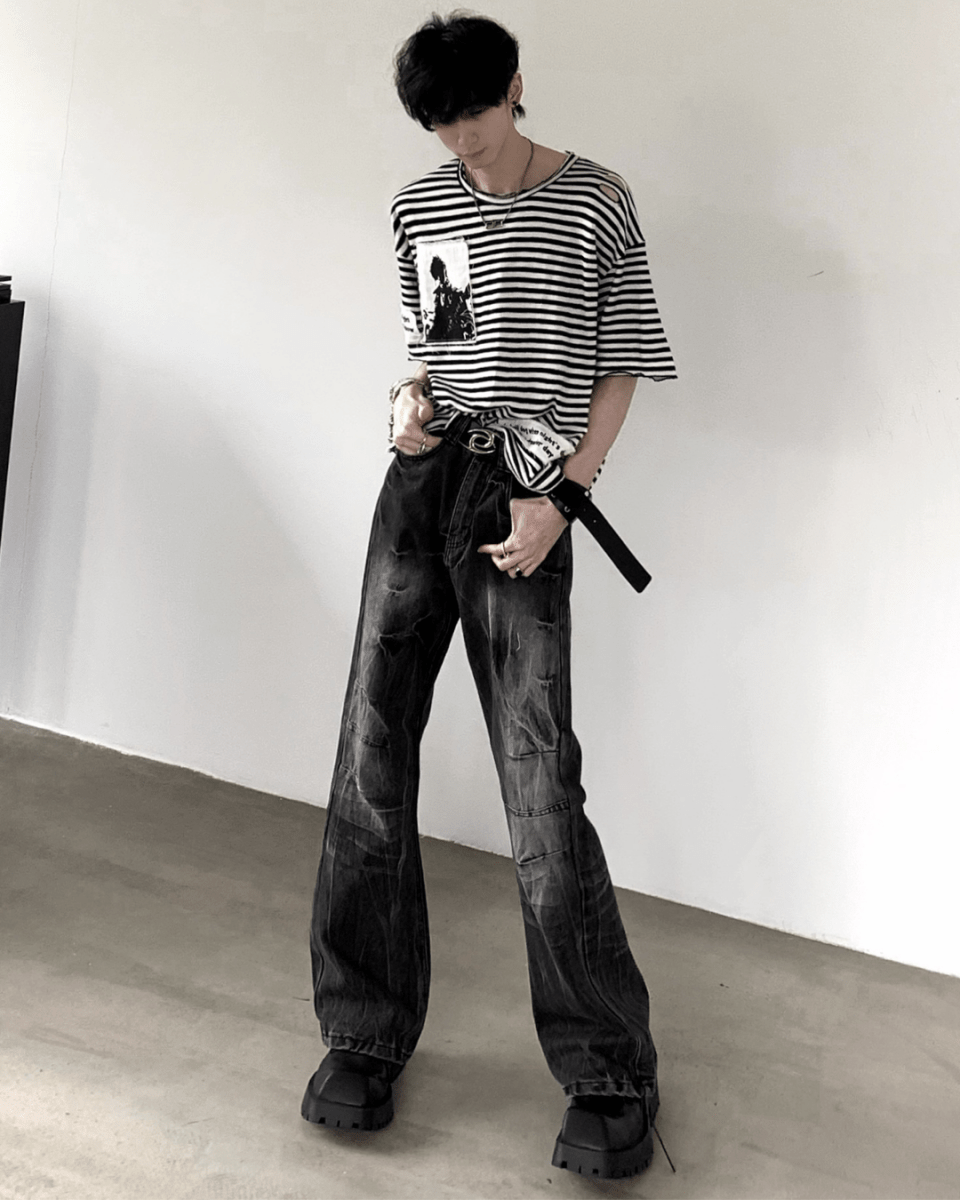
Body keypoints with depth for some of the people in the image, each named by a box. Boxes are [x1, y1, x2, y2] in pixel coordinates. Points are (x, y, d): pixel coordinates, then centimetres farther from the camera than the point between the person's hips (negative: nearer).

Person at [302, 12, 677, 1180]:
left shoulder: (594, 202, 1)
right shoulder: (418, 206, 14)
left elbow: (620, 365, 2)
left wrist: (561, 496, -9)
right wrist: (410, 396, 2)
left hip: (520, 494, -5)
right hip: (422, 475, 5)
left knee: (541, 785, -10)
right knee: (371, 753, -1)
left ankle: (611, 1075, 4)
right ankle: (365, 1034, 13)